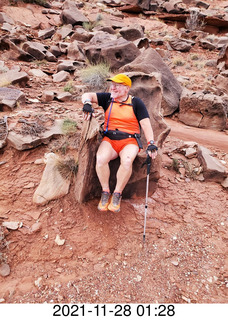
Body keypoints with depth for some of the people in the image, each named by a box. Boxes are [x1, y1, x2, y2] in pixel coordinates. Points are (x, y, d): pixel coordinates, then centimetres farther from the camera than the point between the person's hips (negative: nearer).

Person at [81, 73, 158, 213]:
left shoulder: (136, 103, 6)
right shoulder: (107, 98, 12)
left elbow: (145, 124, -1)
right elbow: (87, 95, 6)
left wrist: (151, 143, -13)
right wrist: (87, 103, -19)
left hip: (130, 140, -2)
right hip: (109, 139, 2)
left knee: (127, 161, -34)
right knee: (100, 159, -29)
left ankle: (117, 194, -12)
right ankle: (105, 192, -7)